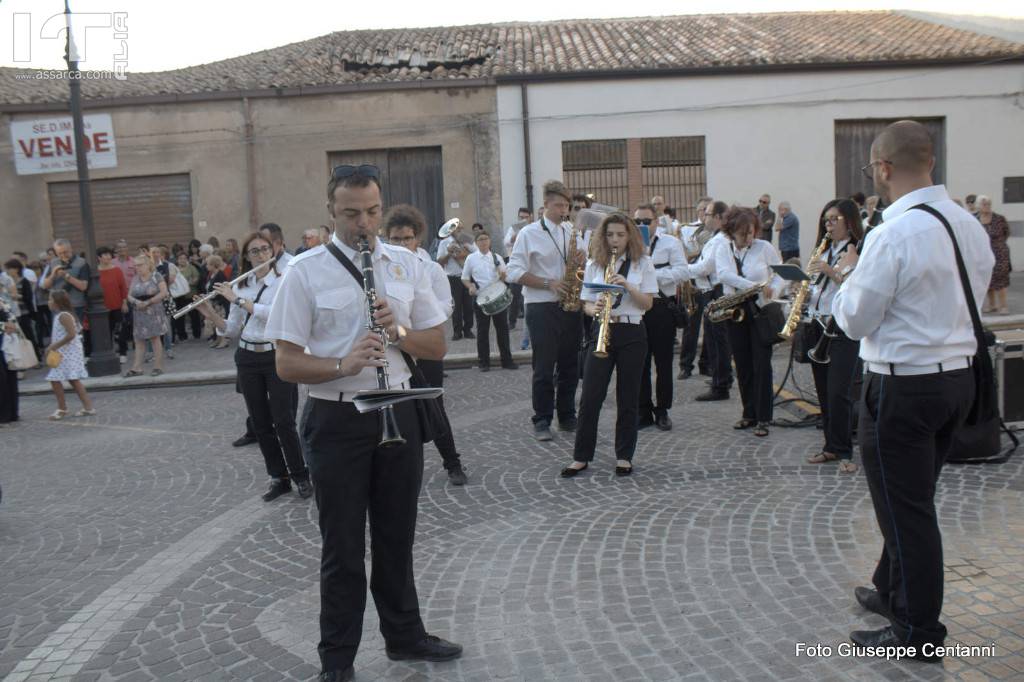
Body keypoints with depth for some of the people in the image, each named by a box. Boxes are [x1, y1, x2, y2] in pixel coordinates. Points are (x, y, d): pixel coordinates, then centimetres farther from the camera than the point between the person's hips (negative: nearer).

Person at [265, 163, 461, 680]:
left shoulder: (408, 265, 4)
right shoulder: (305, 271, -8)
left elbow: (437, 347, 6)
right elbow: (287, 364, -10)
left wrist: (399, 330, -14)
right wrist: (343, 365, -27)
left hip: (397, 411, 4)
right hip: (336, 420, -4)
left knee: (397, 537, 18)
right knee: (343, 548, 6)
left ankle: (404, 634, 37)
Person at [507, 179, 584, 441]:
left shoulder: (572, 233, 12)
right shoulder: (529, 233, -3)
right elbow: (515, 272, -8)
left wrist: (581, 261, -6)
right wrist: (548, 284, -16)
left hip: (570, 307, 5)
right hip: (542, 309, -5)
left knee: (570, 366, 10)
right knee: (544, 369, -1)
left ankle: (567, 417, 22)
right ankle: (542, 421, 9)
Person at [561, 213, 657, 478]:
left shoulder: (643, 263, 3)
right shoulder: (594, 264, 7)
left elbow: (648, 303, -2)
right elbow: (586, 304, 6)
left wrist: (627, 286, -18)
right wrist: (595, 308, -17)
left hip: (632, 334, -1)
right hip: (601, 332, 1)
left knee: (627, 397, 5)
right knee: (590, 396, -2)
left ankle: (624, 456, 16)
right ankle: (581, 456, 7)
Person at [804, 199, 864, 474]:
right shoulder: (825, 252, 17)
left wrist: (832, 272, -20)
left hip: (844, 330, -7)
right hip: (818, 326, 7)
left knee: (839, 393, -10)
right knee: (824, 393, 9)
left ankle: (844, 452, 1)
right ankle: (831, 447, 19)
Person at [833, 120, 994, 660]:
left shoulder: (893, 235, -21)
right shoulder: (970, 226, 5)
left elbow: (855, 321, -14)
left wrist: (849, 275, 4)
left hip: (904, 387, -8)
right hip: (960, 375, 8)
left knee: (905, 509, 5)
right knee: (914, 500, 22)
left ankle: (917, 632, 17)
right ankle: (893, 592, 40)